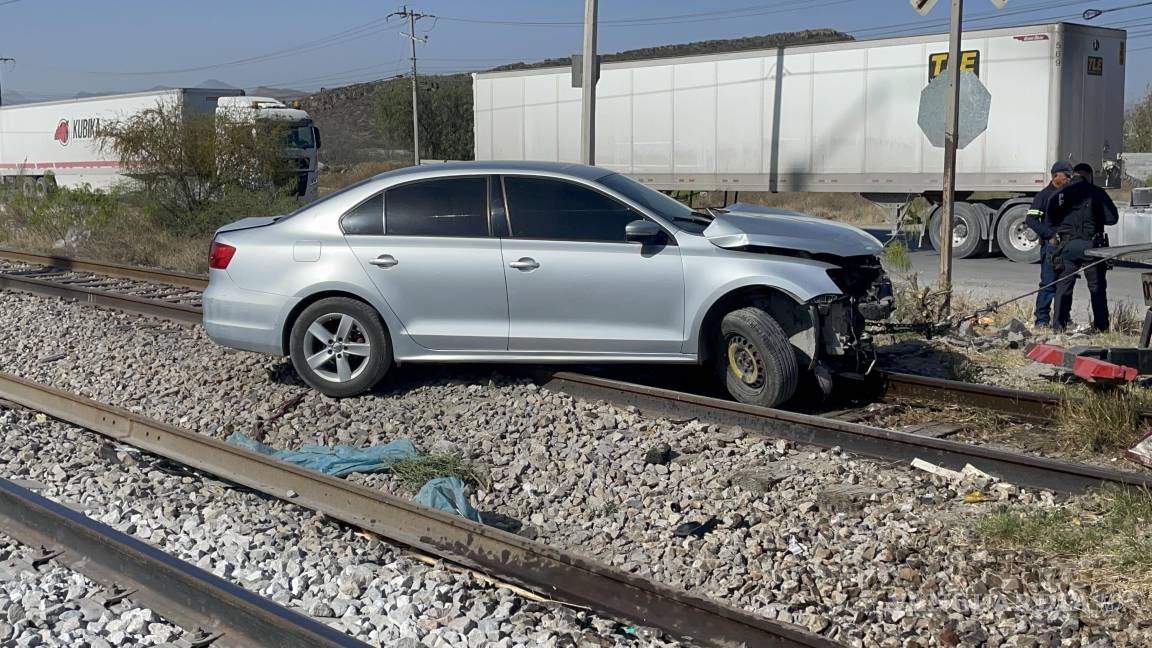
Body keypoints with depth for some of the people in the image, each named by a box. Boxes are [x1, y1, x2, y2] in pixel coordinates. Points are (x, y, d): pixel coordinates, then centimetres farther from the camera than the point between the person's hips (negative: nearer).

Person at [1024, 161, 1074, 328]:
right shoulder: (1044, 195, -2)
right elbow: (1031, 219, -9)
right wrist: (1050, 236, -14)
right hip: (1050, 245, -6)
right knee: (1048, 283, -8)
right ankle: (1042, 319, -5)